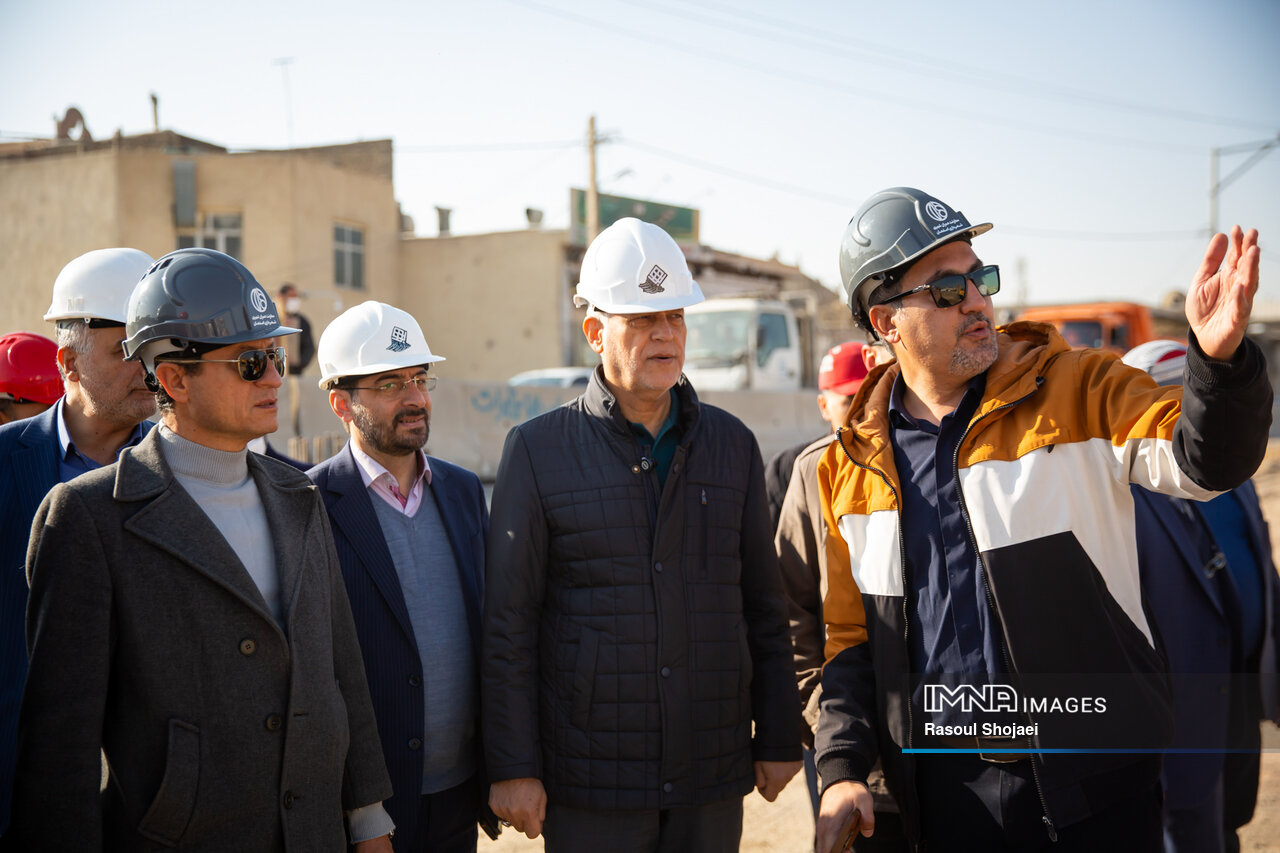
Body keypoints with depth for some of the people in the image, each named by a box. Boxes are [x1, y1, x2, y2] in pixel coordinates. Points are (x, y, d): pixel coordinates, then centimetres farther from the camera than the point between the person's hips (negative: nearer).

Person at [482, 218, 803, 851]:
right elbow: (508, 626, -4)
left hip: (714, 778, 3)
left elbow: (764, 609, 10)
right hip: (590, 784, -3)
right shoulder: (537, 449, -3)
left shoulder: (732, 444, 6)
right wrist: (512, 767, -7)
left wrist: (779, 740, 8)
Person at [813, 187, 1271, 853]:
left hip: (1095, 774, -1)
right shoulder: (851, 466, 4)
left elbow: (1206, 460, -15)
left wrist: (1220, 359, -34)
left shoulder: (1076, 390, -1)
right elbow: (850, 634, 10)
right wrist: (842, 767, 0)